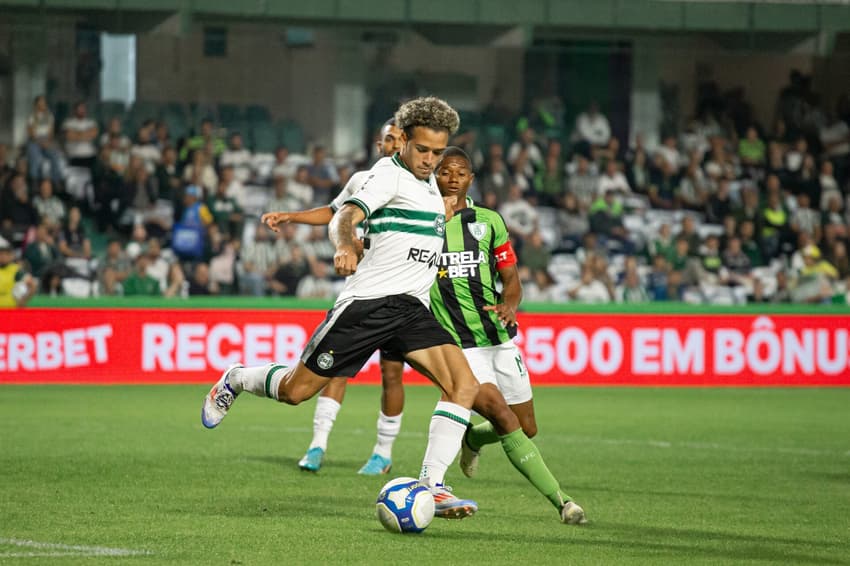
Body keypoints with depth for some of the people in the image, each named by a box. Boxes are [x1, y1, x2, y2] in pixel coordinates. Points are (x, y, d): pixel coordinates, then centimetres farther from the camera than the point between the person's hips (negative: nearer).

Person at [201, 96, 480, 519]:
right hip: (367, 303, -7)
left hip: (410, 309, 7)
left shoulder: (428, 181, 17)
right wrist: (344, 246, -47)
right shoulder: (390, 175, -9)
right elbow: (344, 217, -28)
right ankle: (236, 380, 33)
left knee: (464, 385, -15)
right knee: (295, 390, 0)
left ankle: (432, 486, -17)